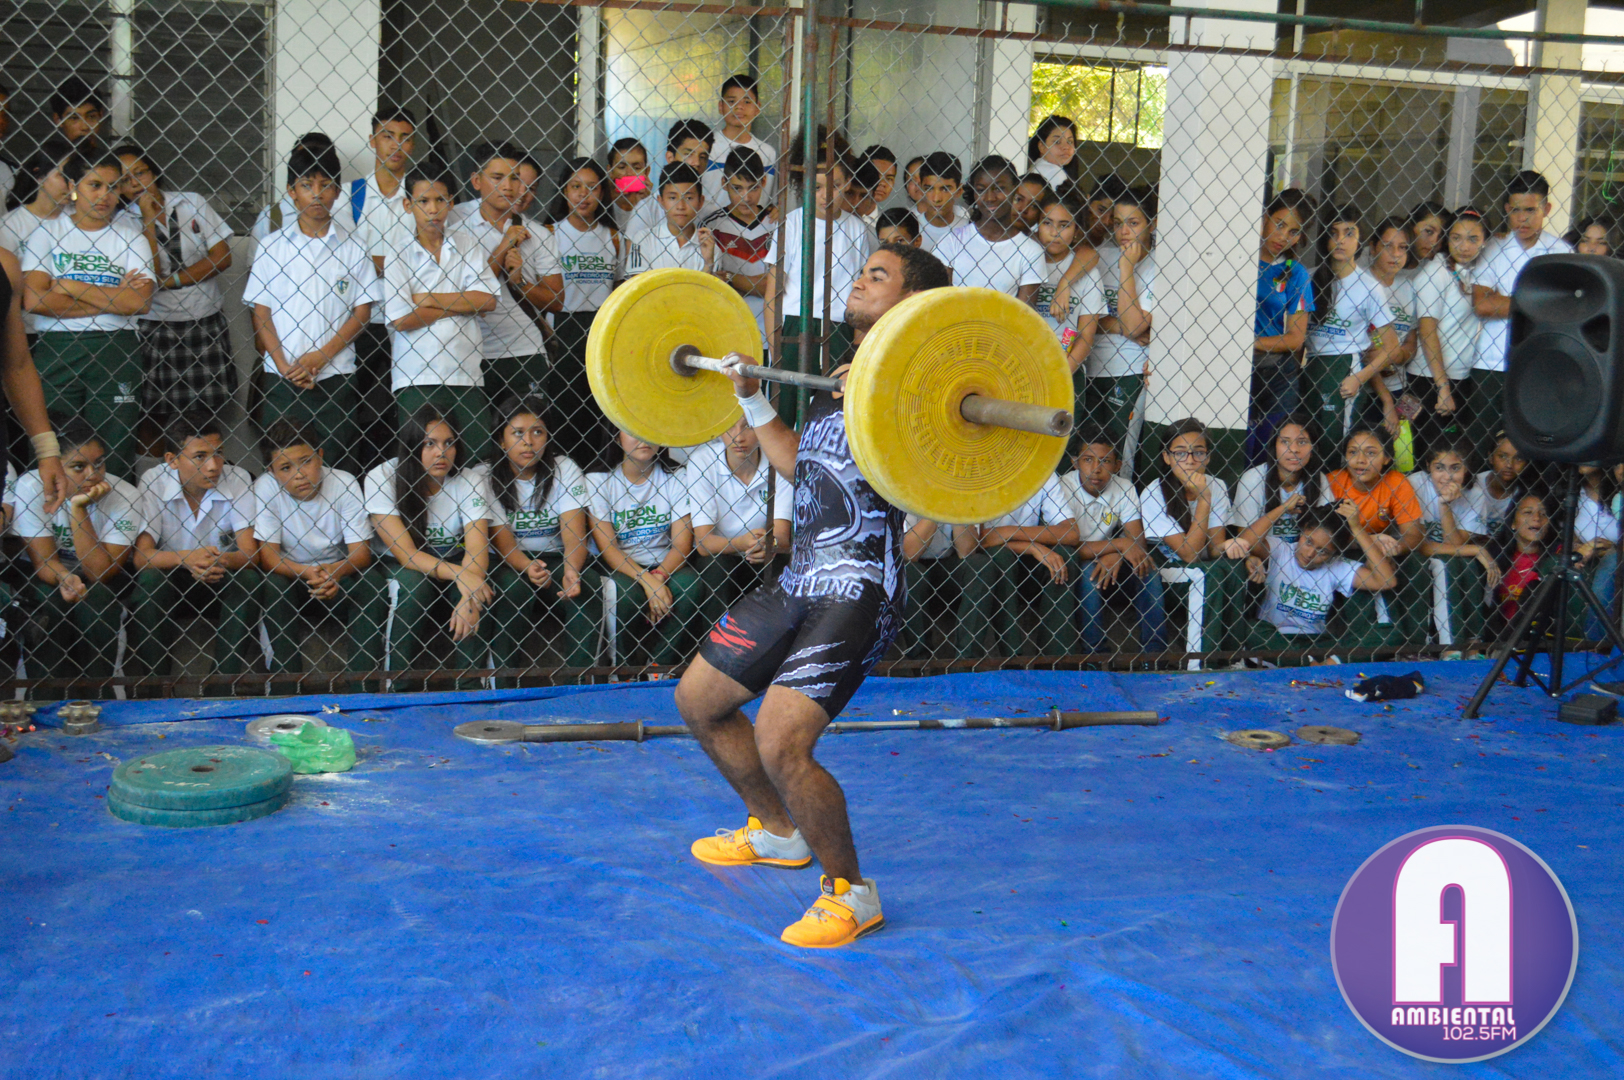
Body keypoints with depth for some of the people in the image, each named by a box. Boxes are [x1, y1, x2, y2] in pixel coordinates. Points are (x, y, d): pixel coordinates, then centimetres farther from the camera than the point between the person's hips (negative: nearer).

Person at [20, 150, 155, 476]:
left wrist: (70, 286, -6)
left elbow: (140, 302, -8)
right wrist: (111, 300, -7)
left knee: (115, 455, -1)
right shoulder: (48, 232, 6)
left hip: (116, 350, 1)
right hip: (56, 349, -1)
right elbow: (33, 299, -8)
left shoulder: (131, 238, 8)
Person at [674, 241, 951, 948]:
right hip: (799, 578, 10)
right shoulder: (841, 375, 18)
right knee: (698, 700, 20)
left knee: (781, 745, -22)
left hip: (857, 590, -10)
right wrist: (751, 395, 29)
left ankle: (851, 893, 0)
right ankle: (777, 832, 38)